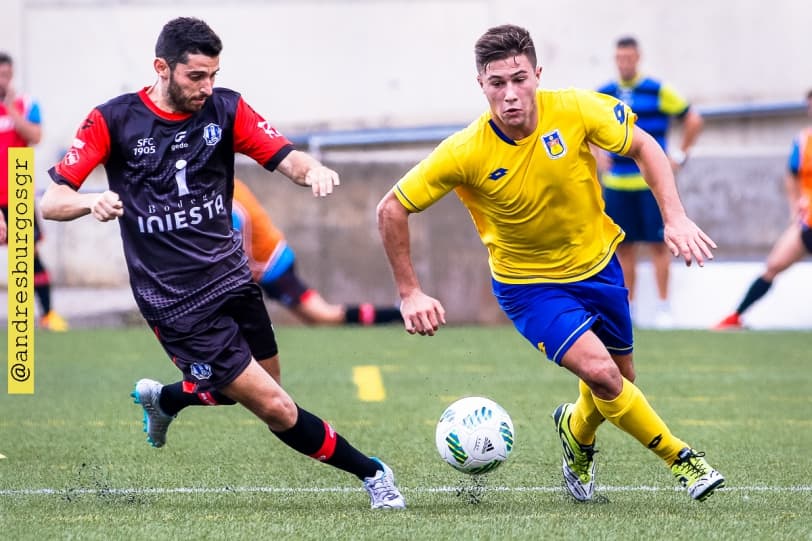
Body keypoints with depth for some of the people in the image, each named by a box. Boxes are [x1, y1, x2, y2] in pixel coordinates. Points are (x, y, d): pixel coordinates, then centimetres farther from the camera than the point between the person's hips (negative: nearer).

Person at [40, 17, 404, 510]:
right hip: (176, 301, -6)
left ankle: (163, 398, 46)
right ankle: (370, 472, 10)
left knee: (263, 381, 21)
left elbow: (285, 158, -11)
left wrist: (313, 169, -35)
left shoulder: (225, 109, -1)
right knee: (276, 407, -8)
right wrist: (91, 202, -36)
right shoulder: (114, 121, -11)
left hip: (231, 278, 6)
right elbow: (52, 202, -13)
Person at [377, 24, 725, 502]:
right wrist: (410, 293, -15)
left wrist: (675, 217, -18)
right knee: (599, 371, -22)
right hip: (529, 284, -3)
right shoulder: (465, 153, -25)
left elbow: (643, 147, -7)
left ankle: (577, 432, 49)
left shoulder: (575, 110, -22)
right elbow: (393, 209, -15)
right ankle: (679, 457, -2)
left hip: (598, 263, 3)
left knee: (617, 383, 14)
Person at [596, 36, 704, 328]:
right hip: (616, 183, 3)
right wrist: (598, 155, 13)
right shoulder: (603, 94, 7)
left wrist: (680, 156, 1)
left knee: (658, 244, -4)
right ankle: (627, 309, 10)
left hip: (651, 182, -3)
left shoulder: (659, 91, -2)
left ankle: (663, 307, 1)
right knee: (624, 248, 4)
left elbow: (693, 119, 4)